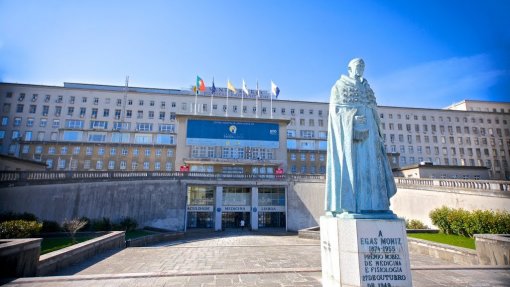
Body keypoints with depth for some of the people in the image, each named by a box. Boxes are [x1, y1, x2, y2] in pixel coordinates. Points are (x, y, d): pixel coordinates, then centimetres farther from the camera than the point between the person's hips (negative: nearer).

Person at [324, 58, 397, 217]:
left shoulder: (367, 88, 25)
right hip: (348, 129, -6)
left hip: (366, 129, 6)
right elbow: (335, 109, -3)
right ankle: (348, 207, -16)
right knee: (350, 163, -15)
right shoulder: (339, 85, 9)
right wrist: (353, 118, -18)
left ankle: (372, 206, -4)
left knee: (370, 164, -4)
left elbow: (373, 111, 20)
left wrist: (377, 131, 8)